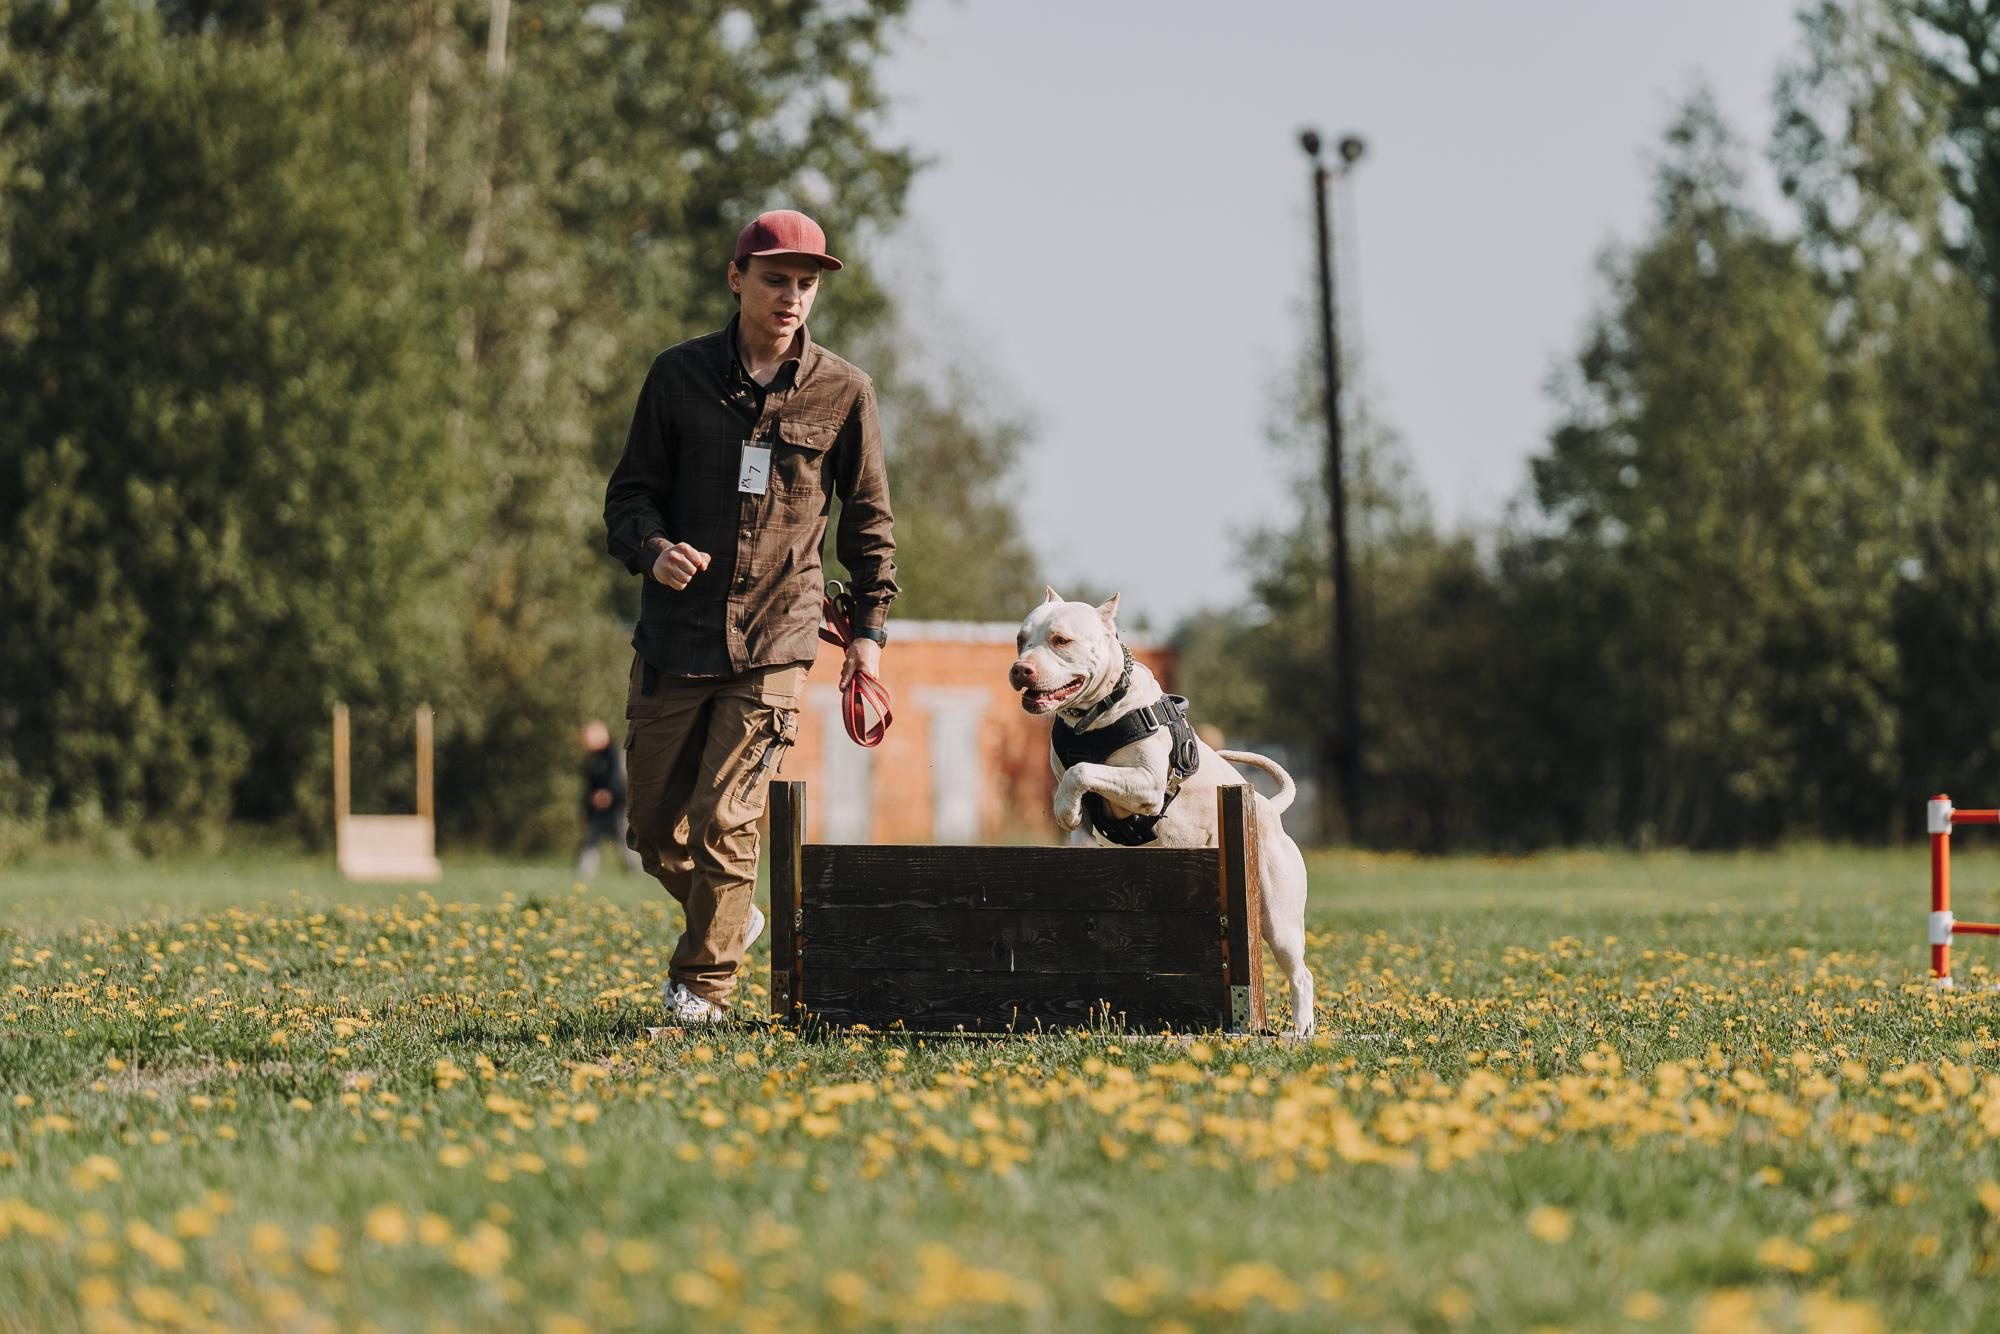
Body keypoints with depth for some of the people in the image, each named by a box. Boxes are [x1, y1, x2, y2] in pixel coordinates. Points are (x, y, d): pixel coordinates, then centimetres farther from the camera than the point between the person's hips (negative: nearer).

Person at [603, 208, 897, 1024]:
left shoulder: (843, 393, 3)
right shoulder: (679, 376, 3)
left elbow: (868, 519, 12)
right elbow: (631, 492, 7)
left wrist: (871, 628, 9)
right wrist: (652, 550, -15)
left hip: (774, 644, -2)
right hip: (675, 638, 2)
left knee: (724, 823, -9)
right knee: (654, 827, 8)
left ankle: (703, 988, 6)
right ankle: (728, 922, 35)